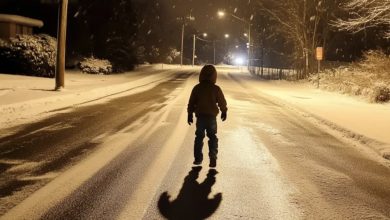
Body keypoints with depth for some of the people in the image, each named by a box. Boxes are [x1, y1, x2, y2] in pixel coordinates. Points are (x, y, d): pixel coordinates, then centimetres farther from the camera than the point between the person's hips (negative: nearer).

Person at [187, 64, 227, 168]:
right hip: (212, 117, -1)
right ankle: (213, 158, -1)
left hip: (200, 116, 1)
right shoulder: (216, 89, -7)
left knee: (199, 137, 14)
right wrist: (224, 112, 20)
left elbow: (191, 102, 0)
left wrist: (190, 114, 11)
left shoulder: (197, 88, -4)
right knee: (212, 138, 9)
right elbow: (222, 102, 3)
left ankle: (198, 158, 16)